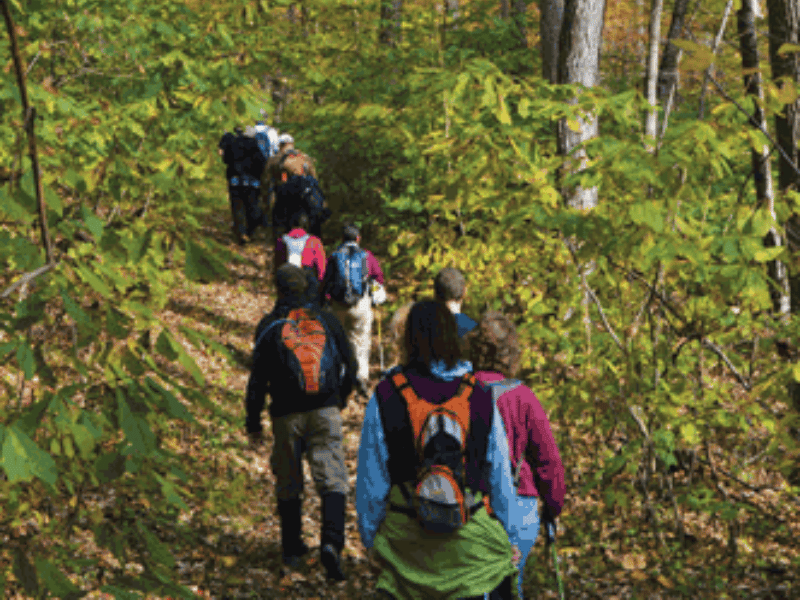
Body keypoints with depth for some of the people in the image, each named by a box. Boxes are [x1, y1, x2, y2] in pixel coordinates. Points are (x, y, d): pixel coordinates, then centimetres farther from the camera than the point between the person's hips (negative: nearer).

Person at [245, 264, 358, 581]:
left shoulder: (269, 327, -1)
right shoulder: (326, 320, 6)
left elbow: (258, 379, -3)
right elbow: (350, 364, 13)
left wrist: (253, 423, 6)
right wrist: (342, 395, 32)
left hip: (287, 415, 0)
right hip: (325, 412, 0)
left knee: (288, 484, 13)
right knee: (332, 478, -3)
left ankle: (292, 549, 22)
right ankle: (331, 541, -23)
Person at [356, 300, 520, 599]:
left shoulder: (386, 399, -7)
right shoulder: (480, 399, -3)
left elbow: (370, 479, -2)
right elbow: (501, 477, 4)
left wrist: (370, 537, 11)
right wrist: (506, 540, 17)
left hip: (406, 544, 0)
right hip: (472, 542, 0)